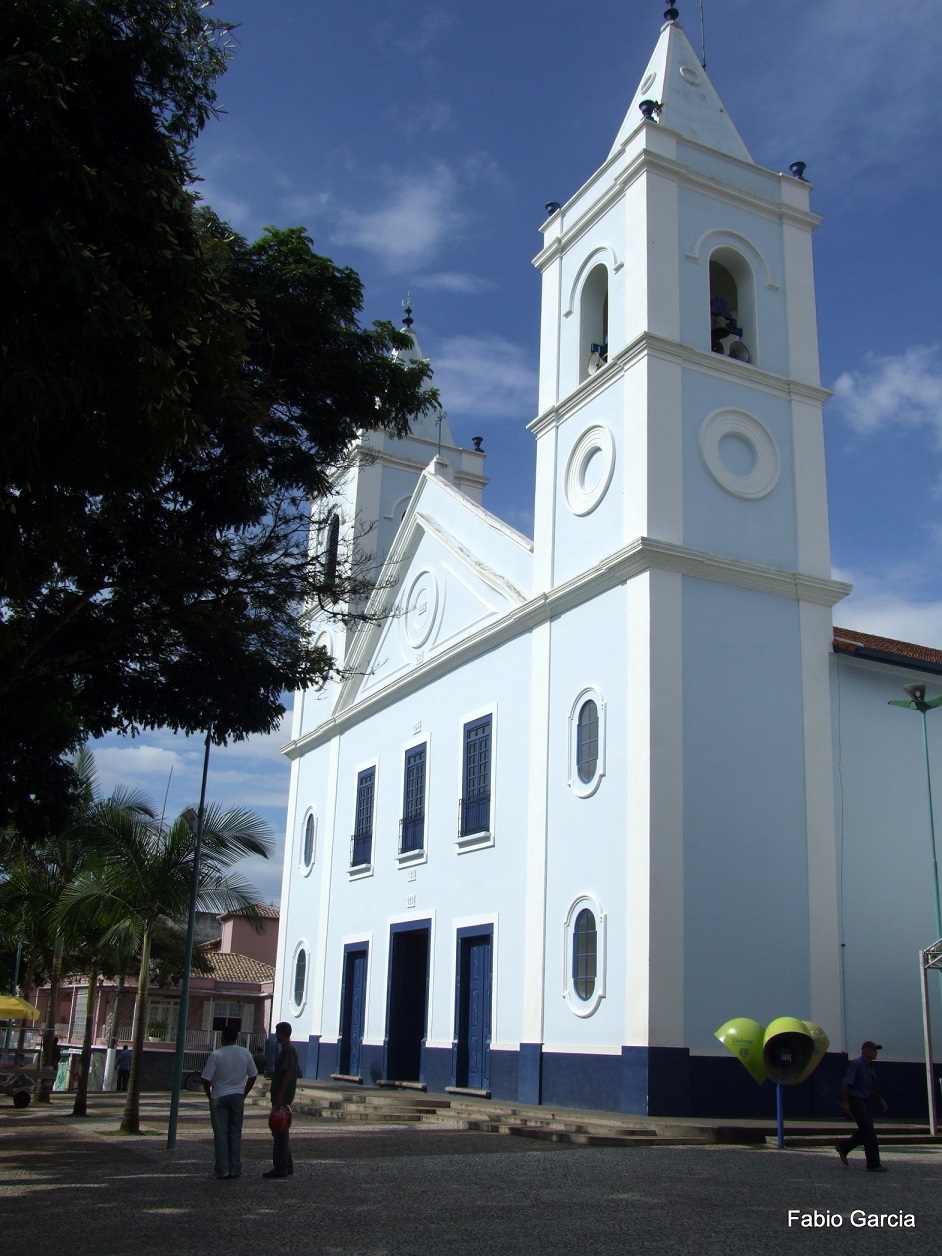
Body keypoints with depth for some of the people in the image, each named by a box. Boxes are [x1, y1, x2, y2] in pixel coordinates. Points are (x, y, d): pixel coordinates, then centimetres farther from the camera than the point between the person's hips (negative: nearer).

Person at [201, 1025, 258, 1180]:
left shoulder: (216, 1055, -12)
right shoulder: (245, 1054, 1)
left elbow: (206, 1080, -12)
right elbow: (253, 1076, 8)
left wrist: (210, 1096, 4)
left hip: (219, 1097, -3)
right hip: (237, 1097, 3)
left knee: (220, 1133, 2)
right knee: (235, 1133, 11)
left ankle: (222, 1170, 1)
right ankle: (235, 1169, 11)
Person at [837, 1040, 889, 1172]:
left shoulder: (869, 1066, 16)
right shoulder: (857, 1064, -13)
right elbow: (846, 1083, -19)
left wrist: (881, 1099, 18)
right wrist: (845, 1102, -23)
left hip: (865, 1102, 10)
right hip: (856, 1101, -10)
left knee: (865, 1131, 10)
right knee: (869, 1133, -9)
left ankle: (843, 1147, 24)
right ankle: (873, 1165, -6)